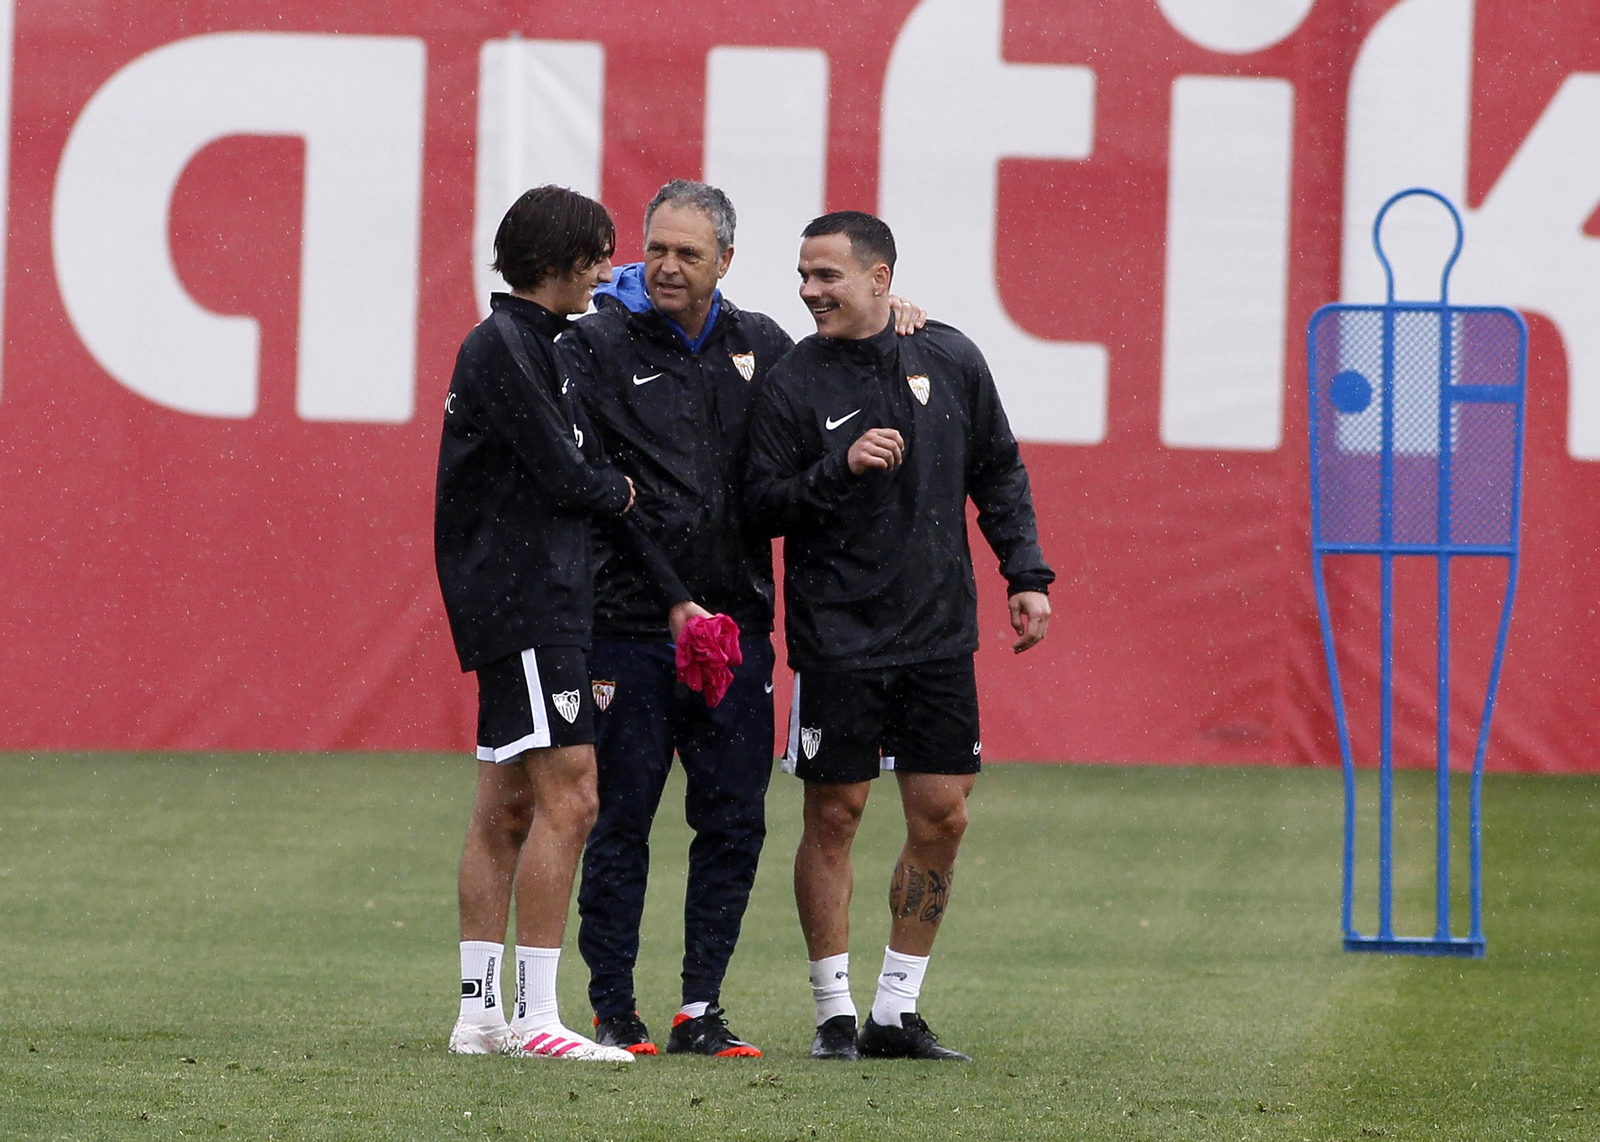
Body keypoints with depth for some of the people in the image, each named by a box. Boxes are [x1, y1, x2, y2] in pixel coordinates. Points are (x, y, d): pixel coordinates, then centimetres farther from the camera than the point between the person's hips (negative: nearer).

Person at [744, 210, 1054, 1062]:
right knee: (833, 815, -1)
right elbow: (764, 504, -6)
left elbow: (999, 475, 13)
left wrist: (1026, 574, 6)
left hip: (939, 636, 3)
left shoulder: (950, 360, 5)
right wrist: (841, 466, -21)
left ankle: (897, 1011, 12)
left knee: (941, 816, 3)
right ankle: (834, 1013, 9)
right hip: (835, 638, -3)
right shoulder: (792, 383, -4)